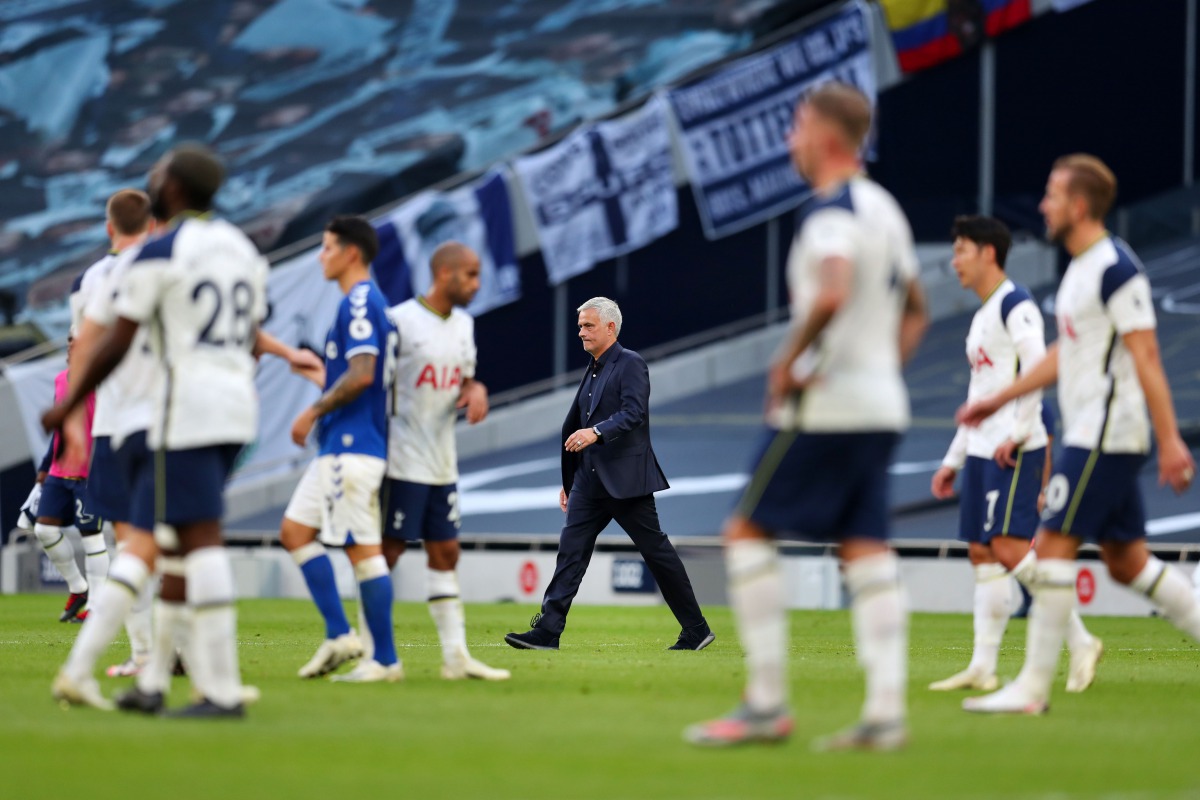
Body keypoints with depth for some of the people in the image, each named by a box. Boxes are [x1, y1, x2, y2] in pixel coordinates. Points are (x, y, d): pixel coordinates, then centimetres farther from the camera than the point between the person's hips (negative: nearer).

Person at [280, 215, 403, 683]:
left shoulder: (360, 302, -13)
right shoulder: (362, 302, 18)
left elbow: (361, 375, -22)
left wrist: (313, 412, -13)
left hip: (352, 447, -11)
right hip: (340, 447, 11)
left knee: (363, 548, -8)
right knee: (295, 530, 10)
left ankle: (385, 659, -6)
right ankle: (339, 635, 6)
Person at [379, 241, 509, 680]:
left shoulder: (463, 324, 12)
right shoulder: (400, 321, -12)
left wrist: (476, 389, -2)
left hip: (442, 463, 8)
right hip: (403, 461, -8)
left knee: (445, 554, 8)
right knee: (388, 551, -4)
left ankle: (456, 655, 10)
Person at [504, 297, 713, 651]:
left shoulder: (630, 365, -7)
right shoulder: (593, 370, 18)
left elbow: (634, 414, -22)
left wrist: (596, 432, -36)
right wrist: (568, 482, 23)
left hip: (625, 479, -8)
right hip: (590, 481, 8)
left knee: (657, 551, -1)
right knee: (570, 549, -3)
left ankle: (697, 631, 8)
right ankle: (547, 631, -9)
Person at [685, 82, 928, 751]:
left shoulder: (832, 209, -13)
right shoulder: (884, 207, 16)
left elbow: (832, 294, -31)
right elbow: (915, 310, 26)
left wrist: (789, 359, -19)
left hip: (824, 404, -9)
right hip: (881, 407, 9)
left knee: (749, 532, -2)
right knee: (867, 551, 5)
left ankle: (767, 703, -5)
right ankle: (886, 713, -3)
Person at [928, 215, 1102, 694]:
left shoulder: (1015, 304, -8)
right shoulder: (981, 318, 20)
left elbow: (1036, 367, -19)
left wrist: (1017, 434, -23)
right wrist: (952, 461, 23)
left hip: (1015, 451, -10)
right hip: (981, 450, 10)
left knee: (1009, 548, -16)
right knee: (981, 553, 5)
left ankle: (1080, 642, -10)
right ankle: (982, 668, 5)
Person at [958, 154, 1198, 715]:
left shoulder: (1115, 269, -14)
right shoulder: (1081, 268, 16)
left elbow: (1146, 358, -18)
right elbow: (1064, 354, 27)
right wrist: (1000, 399, 30)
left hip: (1104, 436, -10)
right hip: (1094, 435, 10)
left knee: (1054, 546, -10)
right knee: (1127, 559, 11)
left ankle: (1032, 688, -9)